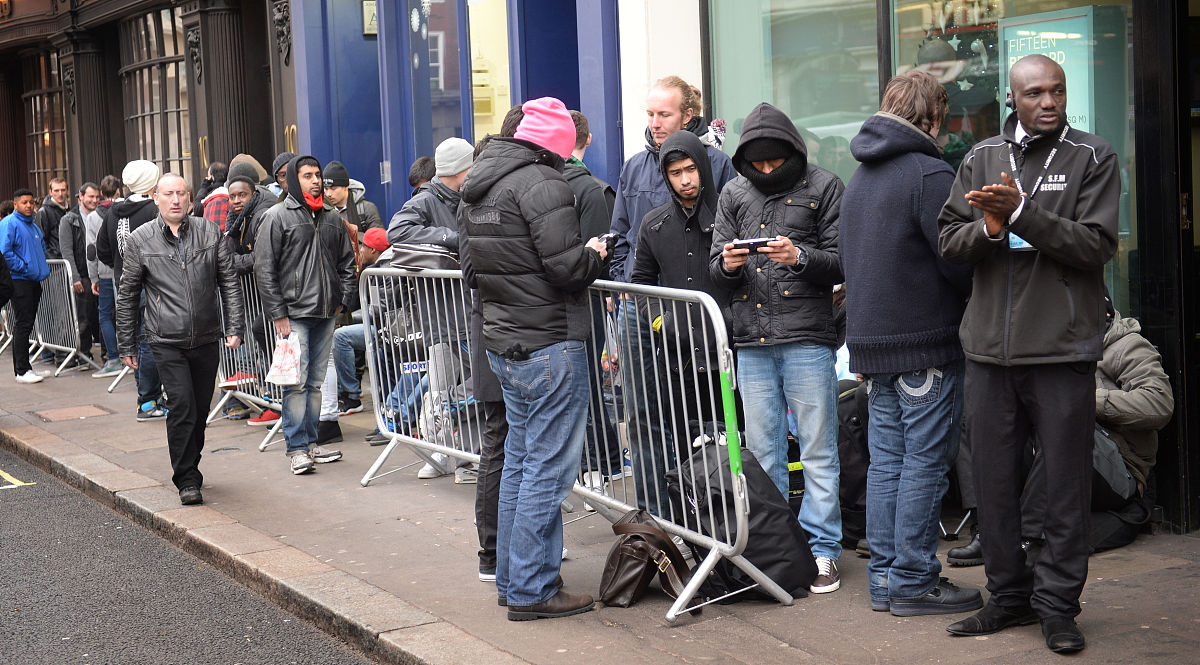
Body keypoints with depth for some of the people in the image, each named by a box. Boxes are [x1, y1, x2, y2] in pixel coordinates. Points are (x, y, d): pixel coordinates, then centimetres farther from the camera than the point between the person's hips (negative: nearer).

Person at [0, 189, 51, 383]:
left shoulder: (34, 226, 18)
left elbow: (42, 250, 30)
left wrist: (44, 269, 13)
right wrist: (24, 268, -17)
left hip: (35, 281, 8)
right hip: (19, 281, -8)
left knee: (27, 325, 12)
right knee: (22, 325, -8)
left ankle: (23, 366, 18)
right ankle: (22, 371, -6)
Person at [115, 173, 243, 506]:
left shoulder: (210, 232, 5)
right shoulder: (140, 240, 1)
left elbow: (229, 283, 8)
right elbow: (127, 295, 7)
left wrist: (234, 327, -1)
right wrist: (127, 345, 7)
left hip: (207, 338, 3)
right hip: (167, 341, -2)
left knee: (200, 410, 9)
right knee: (182, 406, -13)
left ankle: (189, 469, 28)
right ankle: (187, 480, -5)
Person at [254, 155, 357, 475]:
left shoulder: (331, 217, 13)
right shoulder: (277, 217, -3)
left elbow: (347, 261, 23)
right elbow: (264, 268, -6)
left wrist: (343, 299, 11)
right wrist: (278, 313, -10)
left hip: (326, 315, 5)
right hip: (293, 313, -5)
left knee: (316, 381, 10)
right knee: (296, 382, -8)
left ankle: (311, 442, 17)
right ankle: (297, 448, -4)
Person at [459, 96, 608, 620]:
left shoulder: (478, 189, 14)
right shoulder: (541, 184, -15)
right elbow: (567, 268, -22)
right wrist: (594, 253, 0)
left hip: (502, 344, 9)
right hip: (550, 346, -9)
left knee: (519, 461, 17)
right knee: (547, 468, -3)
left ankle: (510, 579, 24)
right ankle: (531, 590, 1)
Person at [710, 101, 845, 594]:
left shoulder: (822, 188, 1)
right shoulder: (734, 195, 13)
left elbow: (843, 260, -3)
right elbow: (716, 267, 13)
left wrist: (800, 257, -20)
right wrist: (727, 264, -9)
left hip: (807, 336, -4)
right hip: (751, 339, 4)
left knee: (817, 451, 0)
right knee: (762, 451, 10)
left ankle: (822, 551, 8)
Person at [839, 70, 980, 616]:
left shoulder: (858, 178, 15)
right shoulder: (929, 174, -12)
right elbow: (959, 263, -15)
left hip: (871, 342, 8)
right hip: (925, 344, -8)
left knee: (886, 462, 11)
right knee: (925, 464, -1)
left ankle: (884, 578, 15)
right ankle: (913, 581, 3)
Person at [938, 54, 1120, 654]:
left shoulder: (1093, 158, 1)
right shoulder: (981, 159, 10)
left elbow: (1097, 245, -10)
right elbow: (948, 240, 7)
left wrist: (1022, 212, -19)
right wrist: (989, 227, -14)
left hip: (1063, 346, -3)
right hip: (990, 347, 4)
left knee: (1067, 482, 2)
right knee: (993, 480, 10)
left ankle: (1057, 604, 13)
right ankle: (1008, 596, 23)